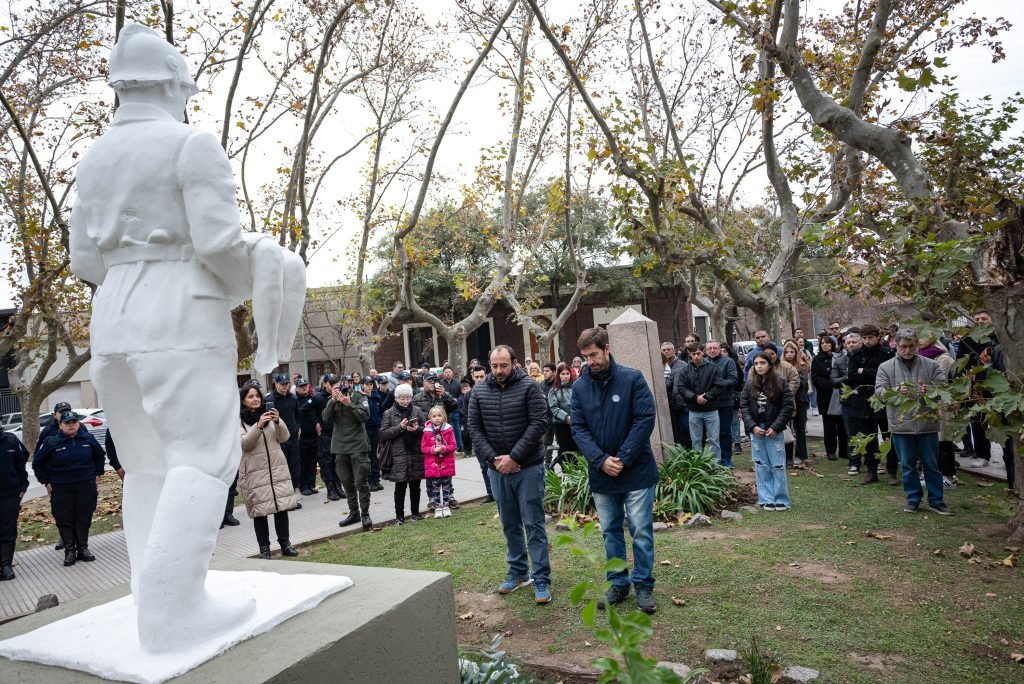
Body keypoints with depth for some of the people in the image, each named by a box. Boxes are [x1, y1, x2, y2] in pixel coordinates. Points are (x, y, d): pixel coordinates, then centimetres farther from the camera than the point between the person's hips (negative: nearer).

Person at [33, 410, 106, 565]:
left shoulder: (88, 439, 1)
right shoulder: (52, 442, -3)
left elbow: (100, 457, 16)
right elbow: (38, 463, 8)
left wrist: (97, 476, 11)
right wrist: (47, 482, 4)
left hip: (86, 487, 1)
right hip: (61, 489, -1)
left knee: (84, 518, 5)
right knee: (65, 520, 2)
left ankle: (83, 548, 17)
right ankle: (69, 551, 12)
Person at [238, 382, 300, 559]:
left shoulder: (268, 414, 11)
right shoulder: (238, 420, -1)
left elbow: (284, 437, 4)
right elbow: (244, 444, -13)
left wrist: (278, 422, -15)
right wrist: (258, 426, -27)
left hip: (277, 468, 4)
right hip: (255, 472, -3)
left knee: (282, 506, 4)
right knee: (259, 511, 0)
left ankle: (285, 544, 15)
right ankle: (264, 549, 9)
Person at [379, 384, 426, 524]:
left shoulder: (417, 411, 7)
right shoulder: (389, 413, 2)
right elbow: (383, 434, -5)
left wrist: (417, 429, -13)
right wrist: (400, 427, -16)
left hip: (416, 454, 2)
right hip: (398, 455, -2)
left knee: (415, 486, 11)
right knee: (400, 487, 2)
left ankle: (415, 512, 23)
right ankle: (399, 515, 11)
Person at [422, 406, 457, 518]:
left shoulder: (449, 429, -3)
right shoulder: (427, 431, -4)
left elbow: (453, 445, -2)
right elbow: (423, 447, -2)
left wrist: (444, 448, -19)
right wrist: (433, 450, -17)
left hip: (447, 464, 0)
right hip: (432, 465, 0)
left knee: (446, 486, 10)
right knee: (435, 487, 7)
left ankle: (445, 506, 22)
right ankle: (438, 507, 17)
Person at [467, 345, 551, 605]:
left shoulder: (529, 387, -8)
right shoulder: (479, 392, 3)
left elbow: (539, 423, -14)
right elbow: (475, 428, 2)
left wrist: (514, 457, -16)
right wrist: (493, 458, -9)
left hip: (528, 468, -4)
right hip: (497, 469, 4)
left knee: (534, 524, 0)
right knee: (510, 524, 15)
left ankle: (541, 579, 8)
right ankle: (518, 573, 28)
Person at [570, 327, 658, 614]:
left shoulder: (632, 378, -10)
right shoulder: (580, 387, 0)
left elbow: (645, 419, -13)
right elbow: (578, 428, -2)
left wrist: (623, 458, -17)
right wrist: (601, 460, -16)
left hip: (636, 471, -3)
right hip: (600, 473, 4)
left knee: (641, 531, 3)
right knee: (610, 531, 14)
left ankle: (644, 586, 19)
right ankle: (618, 584, 28)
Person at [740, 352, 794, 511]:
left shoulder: (780, 383, -3)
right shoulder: (749, 384, 4)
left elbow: (787, 407, -5)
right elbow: (743, 406, 2)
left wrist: (775, 427, -12)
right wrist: (752, 426, -10)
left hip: (774, 430, -3)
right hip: (756, 430, 3)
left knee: (778, 466, 1)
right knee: (761, 466, 5)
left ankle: (781, 500, 10)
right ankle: (766, 499, 11)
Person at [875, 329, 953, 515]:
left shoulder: (931, 365, 3)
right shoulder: (885, 367, 1)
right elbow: (879, 391, -3)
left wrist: (930, 390, -21)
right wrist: (897, 392, -22)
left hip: (927, 422, 1)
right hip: (901, 424, 0)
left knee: (932, 464, 9)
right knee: (907, 464, 9)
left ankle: (936, 500, 19)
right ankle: (913, 498, 22)